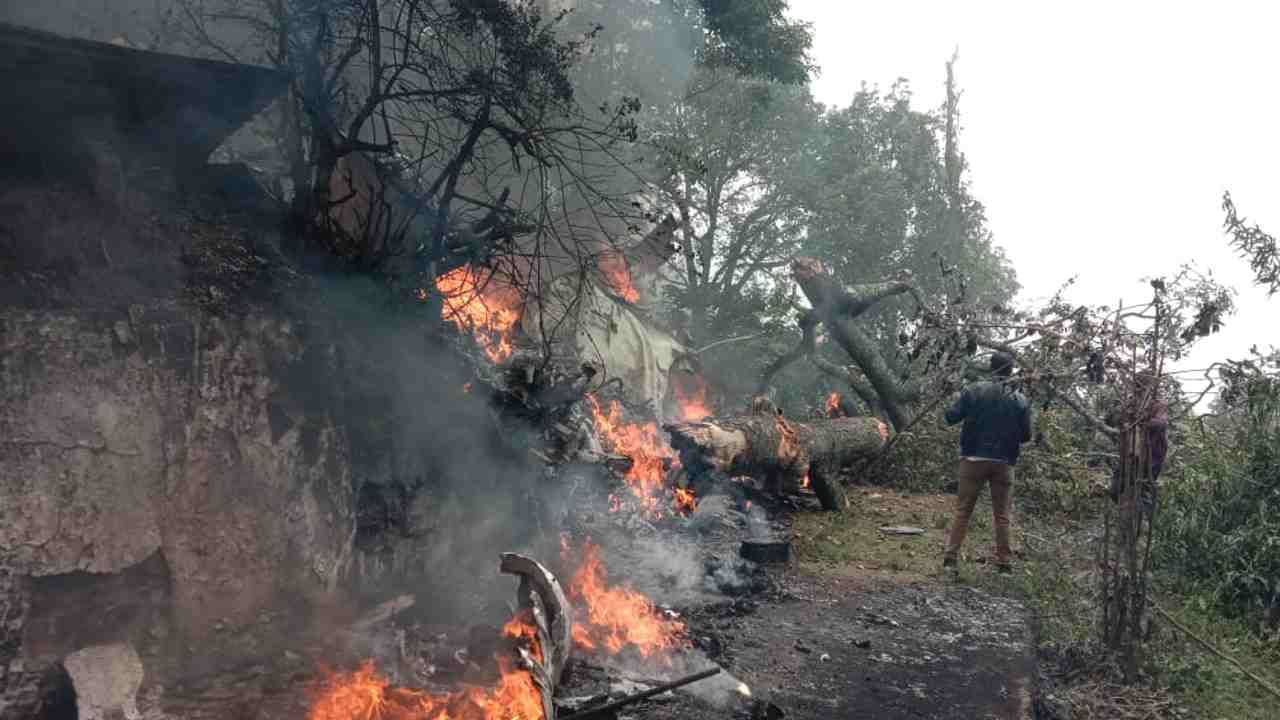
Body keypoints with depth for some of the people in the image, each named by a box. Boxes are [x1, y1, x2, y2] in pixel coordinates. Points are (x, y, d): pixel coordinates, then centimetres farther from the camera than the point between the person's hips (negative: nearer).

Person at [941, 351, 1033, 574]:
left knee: (962, 510, 4)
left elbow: (951, 417, -7)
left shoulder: (974, 391, -5)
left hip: (974, 459, -1)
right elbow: (1026, 435, 3)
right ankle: (1003, 562, 12)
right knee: (1002, 515, 10)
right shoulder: (1020, 400, 0)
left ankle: (950, 557, -1)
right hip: (1003, 463, 1)